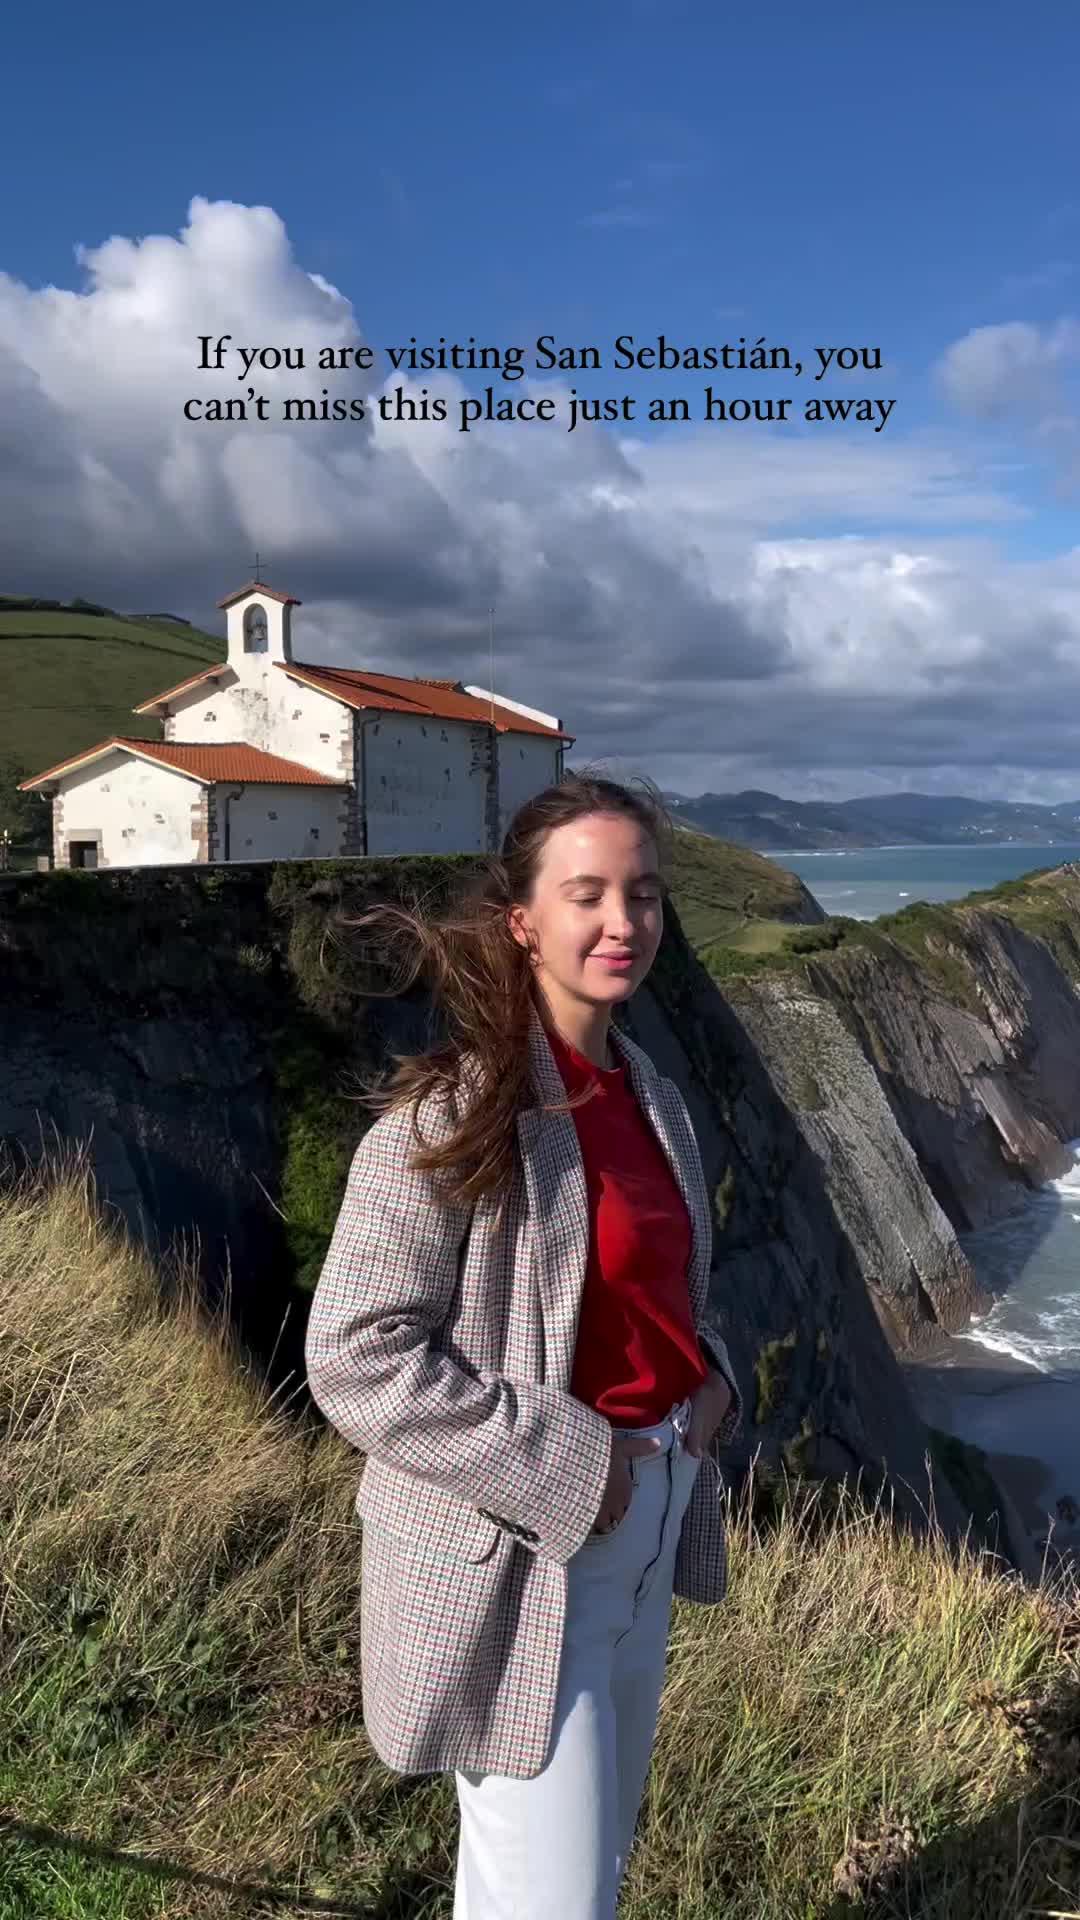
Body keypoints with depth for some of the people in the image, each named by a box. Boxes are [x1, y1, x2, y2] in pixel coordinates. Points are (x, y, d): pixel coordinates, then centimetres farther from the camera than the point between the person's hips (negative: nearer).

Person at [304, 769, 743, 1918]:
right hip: (516, 1559, -7)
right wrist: (568, 1468, -21)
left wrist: (710, 1382, 0)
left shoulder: (650, 1097, 5)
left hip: (648, 1523, 8)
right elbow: (356, 1360, -21)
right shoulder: (451, 1114, -20)